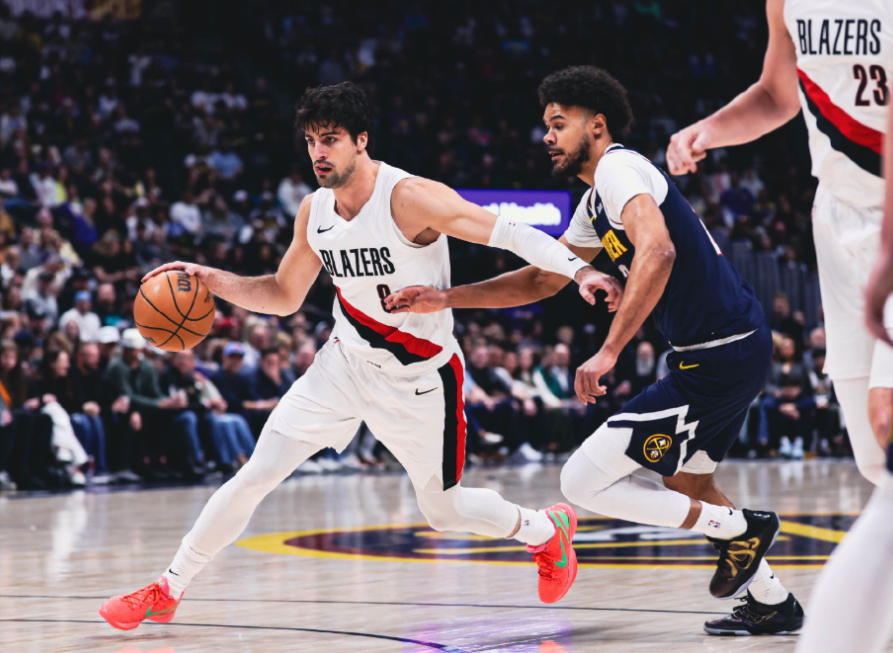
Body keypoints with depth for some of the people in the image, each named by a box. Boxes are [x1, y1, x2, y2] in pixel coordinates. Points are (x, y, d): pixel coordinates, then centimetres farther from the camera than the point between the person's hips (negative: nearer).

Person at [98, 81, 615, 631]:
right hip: (345, 364, 5)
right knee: (255, 476, -3)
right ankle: (168, 591, 8)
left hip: (420, 379, -5)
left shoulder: (410, 198, -23)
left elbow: (510, 234, -26)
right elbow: (285, 296, 10)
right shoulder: (314, 212, -3)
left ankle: (548, 530, 37)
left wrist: (578, 268, -40)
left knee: (443, 511, 8)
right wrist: (214, 281, -4)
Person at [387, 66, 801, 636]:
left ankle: (740, 530, 1)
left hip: (718, 358, -11)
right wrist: (444, 299, 16)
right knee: (683, 480, 29)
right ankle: (774, 604, 31)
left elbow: (658, 251, -31)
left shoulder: (620, 168, -13)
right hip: (741, 349, 11)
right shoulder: (596, 202, 19)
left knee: (584, 481, -8)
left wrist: (609, 352, -35)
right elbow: (542, 279, 25)